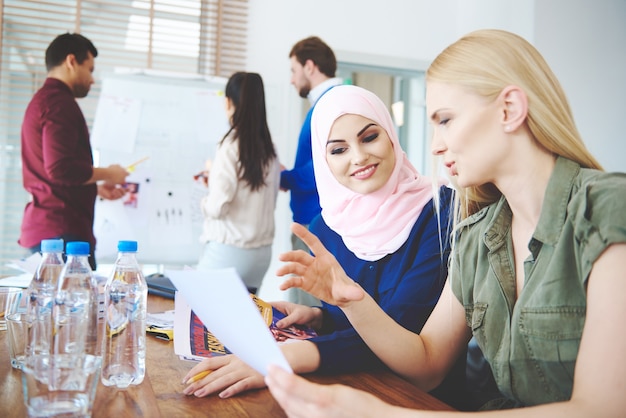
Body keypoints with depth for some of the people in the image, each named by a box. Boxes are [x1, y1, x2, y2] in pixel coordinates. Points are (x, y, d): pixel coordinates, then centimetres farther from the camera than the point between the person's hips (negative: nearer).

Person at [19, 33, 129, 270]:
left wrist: (96, 188, 20)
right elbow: (62, 169, -22)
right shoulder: (60, 102, -11)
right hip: (61, 230, -10)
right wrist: (108, 174, -7)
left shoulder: (41, 101, 21)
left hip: (43, 228, 10)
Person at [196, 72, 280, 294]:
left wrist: (205, 202, 7)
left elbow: (217, 207, -16)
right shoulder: (269, 149, 4)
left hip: (228, 251, -6)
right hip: (261, 253, 6)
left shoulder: (231, 144, -12)